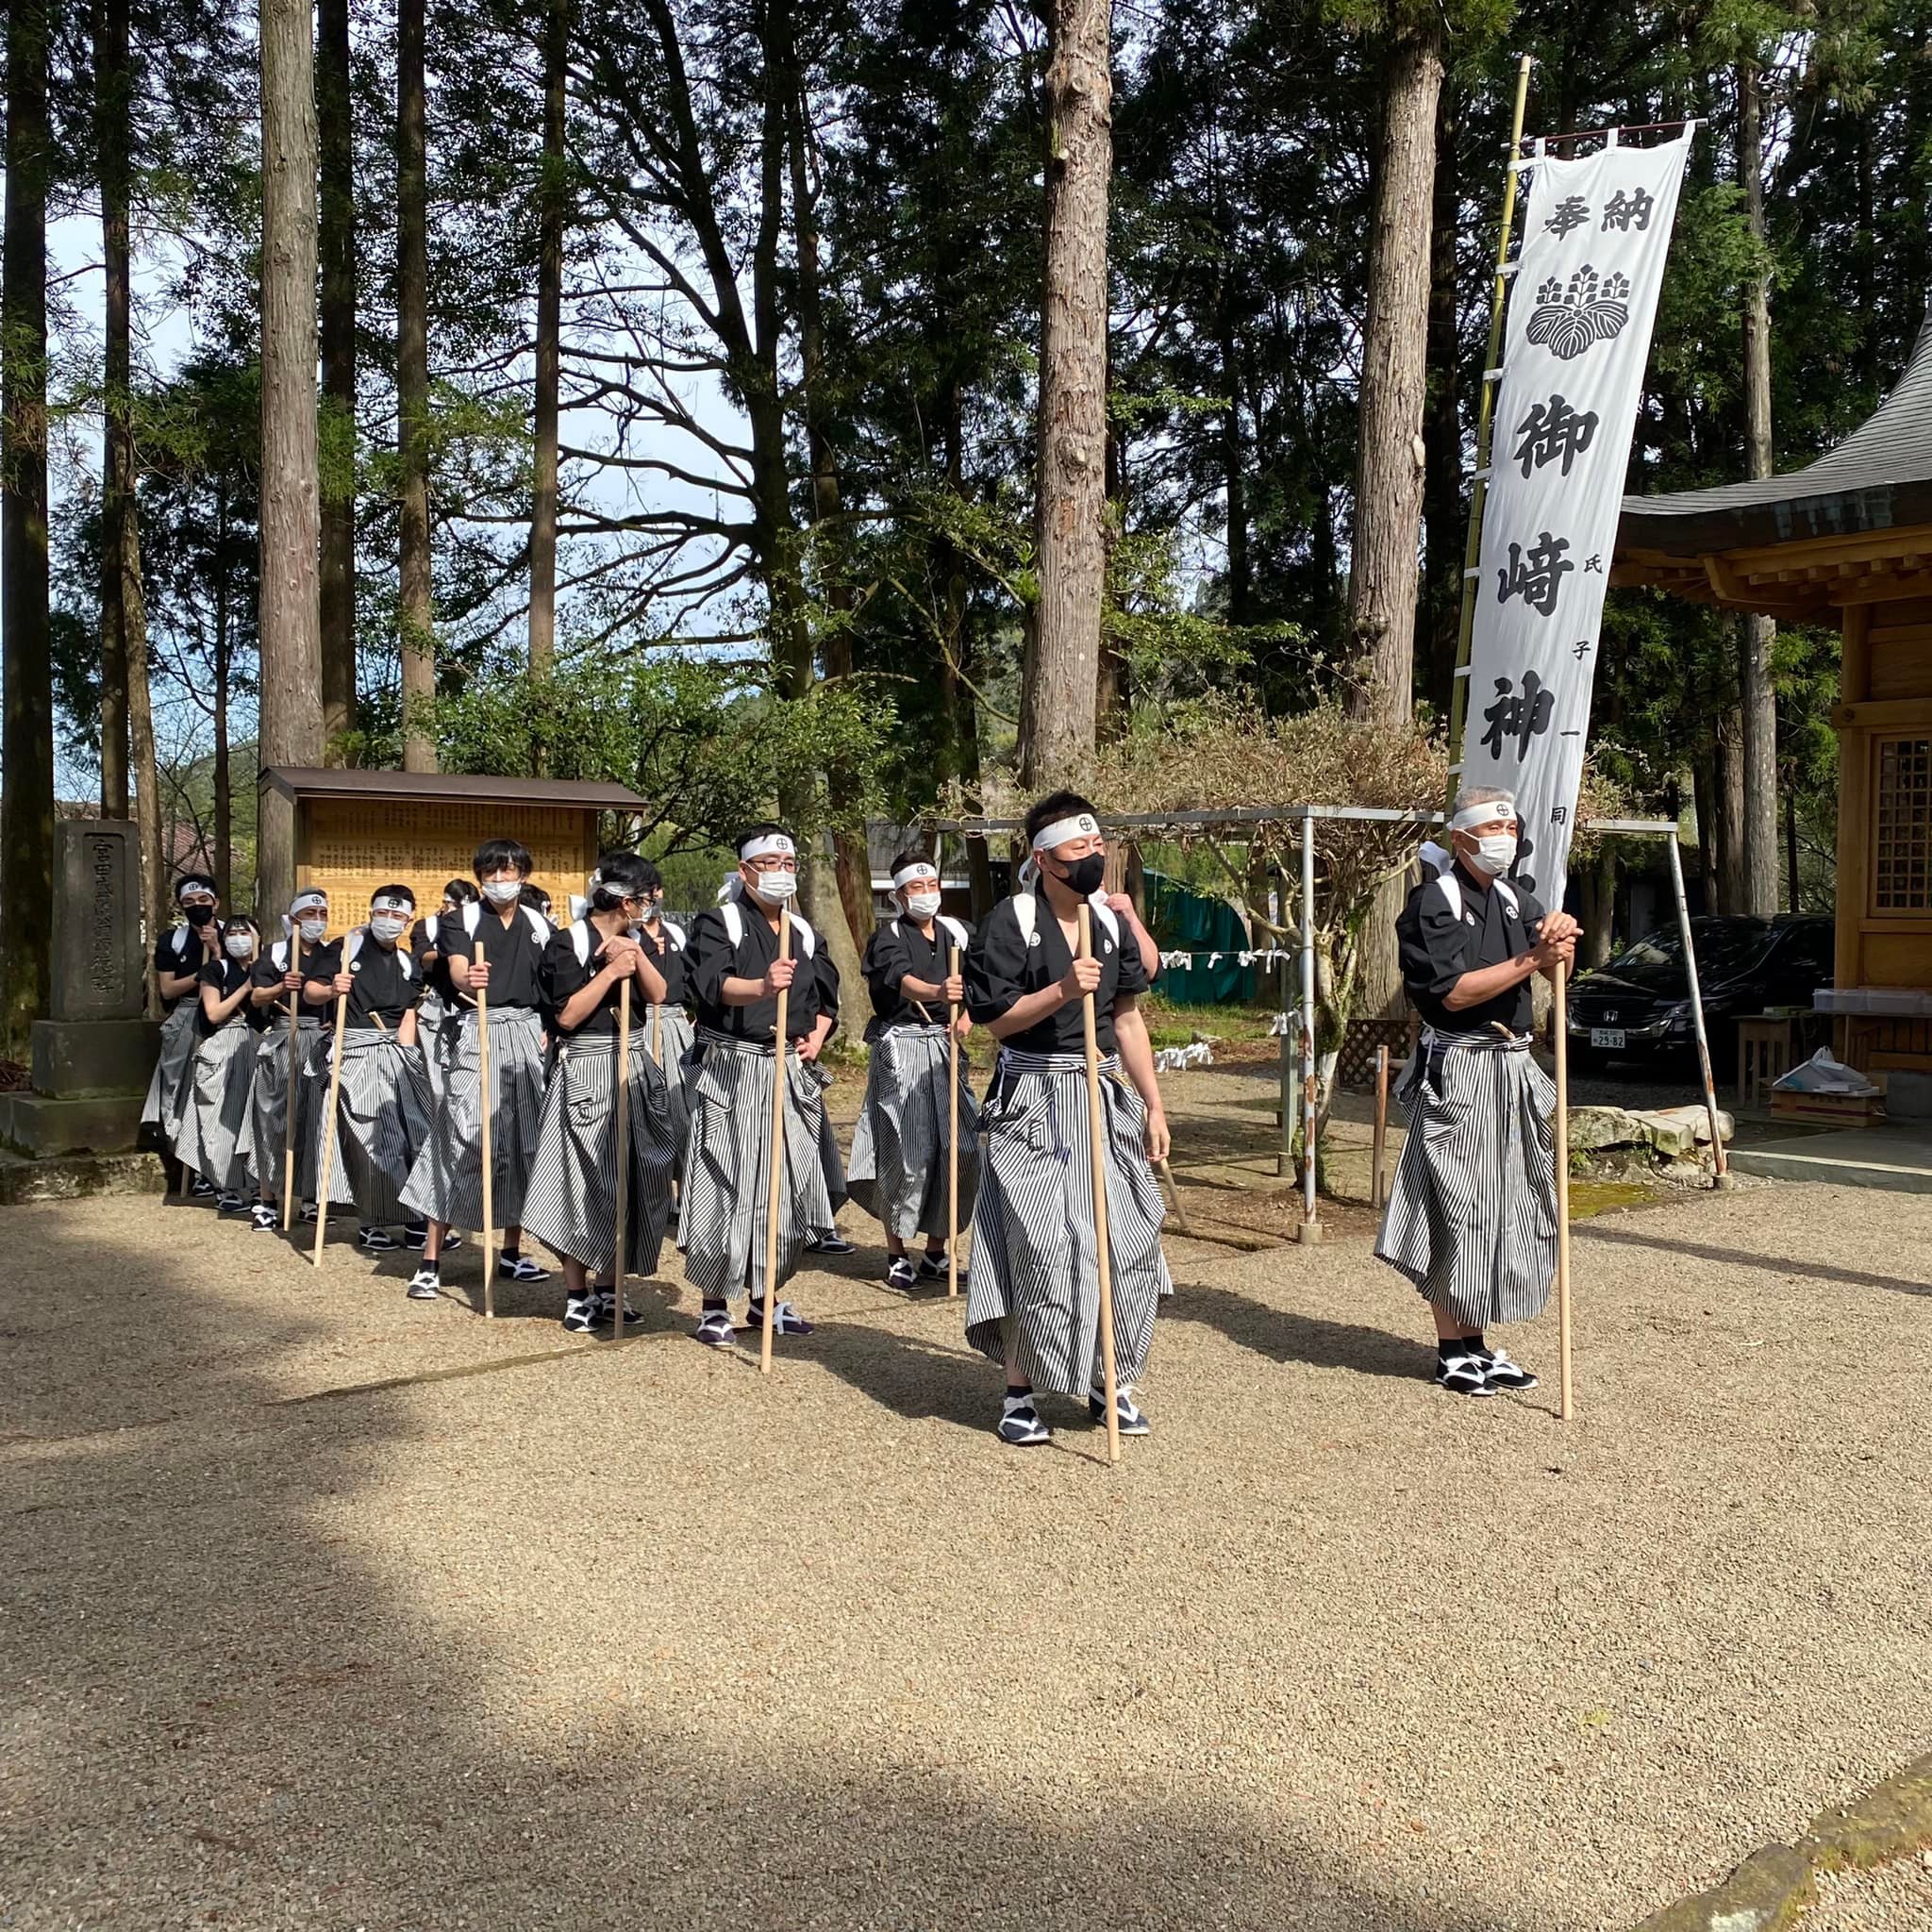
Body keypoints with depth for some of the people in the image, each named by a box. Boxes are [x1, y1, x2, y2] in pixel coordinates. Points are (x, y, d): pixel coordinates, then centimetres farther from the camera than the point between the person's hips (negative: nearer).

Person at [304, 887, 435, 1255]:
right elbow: (310, 990, -5)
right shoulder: (346, 948, 2)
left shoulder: (408, 965, 16)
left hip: (396, 1053, 5)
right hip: (354, 1052, -5)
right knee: (372, 1140, -8)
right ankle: (372, 1224, 2)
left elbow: (408, 1016, 10)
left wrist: (406, 1057, -2)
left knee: (416, 1133, -1)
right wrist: (331, 990, -26)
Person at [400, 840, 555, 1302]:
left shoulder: (539, 926, 12)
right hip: (475, 1034, -4)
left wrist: (547, 1031, 4)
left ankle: (512, 1252, 19)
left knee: (523, 1142, 7)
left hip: (527, 1034, 4)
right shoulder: (462, 921, -1)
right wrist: (468, 980, -40)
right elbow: (457, 973, -18)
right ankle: (430, 1262, -6)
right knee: (461, 1141, -9)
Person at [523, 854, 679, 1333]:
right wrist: (611, 971, -15)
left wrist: (636, 955, -11)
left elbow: (657, 996, 2)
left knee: (630, 1182, 7)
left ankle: (607, 1289, 18)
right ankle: (576, 1295, 7)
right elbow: (567, 1015, -13)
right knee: (585, 1185, -3)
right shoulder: (568, 943, -8)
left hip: (635, 1069, 7)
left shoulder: (633, 939, 12)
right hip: (587, 1073, -6)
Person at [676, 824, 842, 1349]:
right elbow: (712, 984, -22)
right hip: (730, 1072, -5)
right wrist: (761, 987, -41)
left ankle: (765, 1296, 21)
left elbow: (827, 997, 25)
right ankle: (714, 1305, 8)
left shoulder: (804, 933, 16)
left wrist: (817, 1038, 5)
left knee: (788, 1187, 6)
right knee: (724, 1187, -4)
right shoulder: (717, 923, -3)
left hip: (791, 1074, 6)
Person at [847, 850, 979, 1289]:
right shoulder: (887, 938, -6)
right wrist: (937, 993, -46)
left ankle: (936, 1249, 13)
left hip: (943, 1047, 5)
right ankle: (897, 1255, 5)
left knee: (959, 1147, -1)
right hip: (899, 1050, -5)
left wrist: (967, 1014, 3)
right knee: (905, 1151, -8)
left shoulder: (956, 933, 10)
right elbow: (902, 980, -26)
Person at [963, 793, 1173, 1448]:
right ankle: (1020, 1391, 9)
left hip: (1102, 1098, 6)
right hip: (1033, 1104, -5)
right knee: (1036, 1246, -6)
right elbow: (995, 1018, -12)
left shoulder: (1110, 920, 9)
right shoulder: (1010, 921, -9)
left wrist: (1153, 1106, 10)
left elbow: (1128, 1020, 12)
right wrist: (1061, 990, -25)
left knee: (1125, 1241, 5)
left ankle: (1110, 1380, 21)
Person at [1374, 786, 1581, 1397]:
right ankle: (1452, 1351, 7)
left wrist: (1560, 942, -17)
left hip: (1513, 1069, 8)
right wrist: (1531, 958, -22)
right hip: (1457, 1072, -8)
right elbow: (1452, 991, -18)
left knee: (1507, 1206, 11)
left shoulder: (1516, 900, 14)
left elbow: (1557, 974, 5)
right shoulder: (1434, 902, -9)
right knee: (1455, 1210, -3)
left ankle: (1477, 1342, 21)